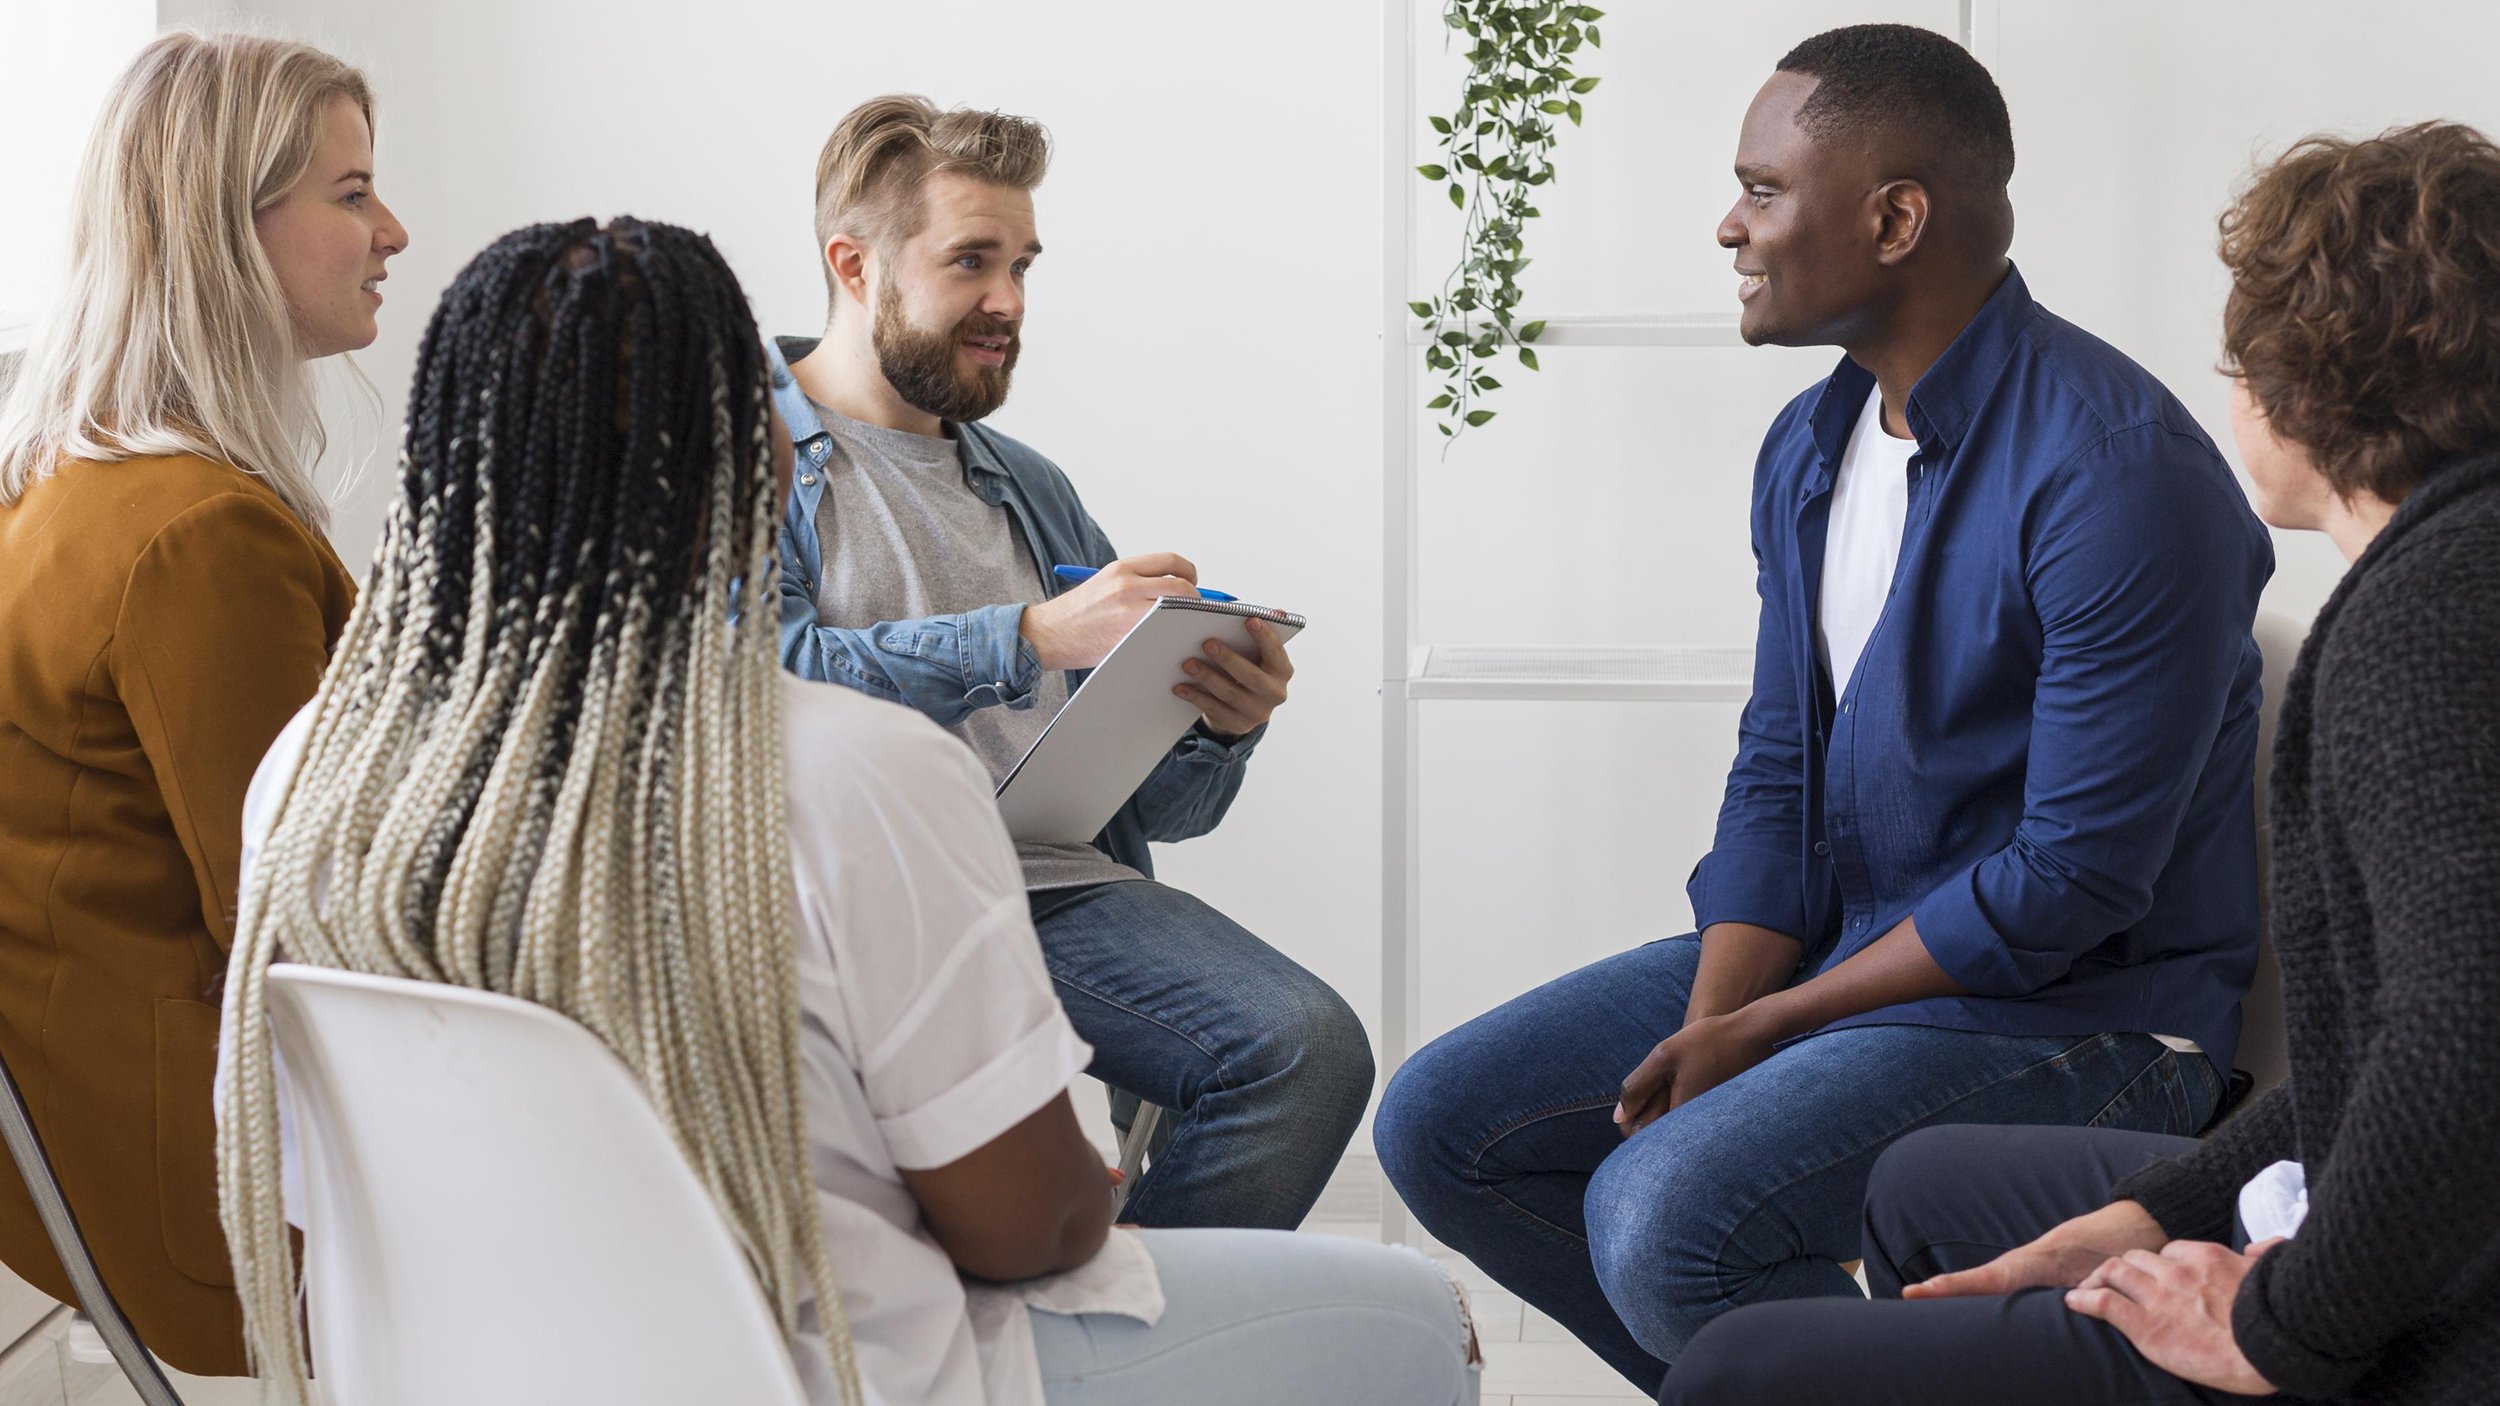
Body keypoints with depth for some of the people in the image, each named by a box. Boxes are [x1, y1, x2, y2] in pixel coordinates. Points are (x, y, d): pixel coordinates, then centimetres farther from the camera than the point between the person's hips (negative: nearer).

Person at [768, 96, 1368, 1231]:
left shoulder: (1031, 490, 27)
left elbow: (1152, 807, 23)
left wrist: (1221, 729, -1)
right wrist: (1033, 637, -17)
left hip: (1057, 881, 5)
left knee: (1309, 1046, -23)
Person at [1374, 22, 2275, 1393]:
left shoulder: (2114, 471, -21)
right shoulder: (1806, 447, 7)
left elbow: (2074, 879, -21)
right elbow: (1775, 770, 8)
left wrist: (1764, 1031, -16)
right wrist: (1703, 1037, -9)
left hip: (2073, 1010, -8)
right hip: (1836, 947, 9)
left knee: (1659, 1216, -30)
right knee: (1439, 1127, 0)